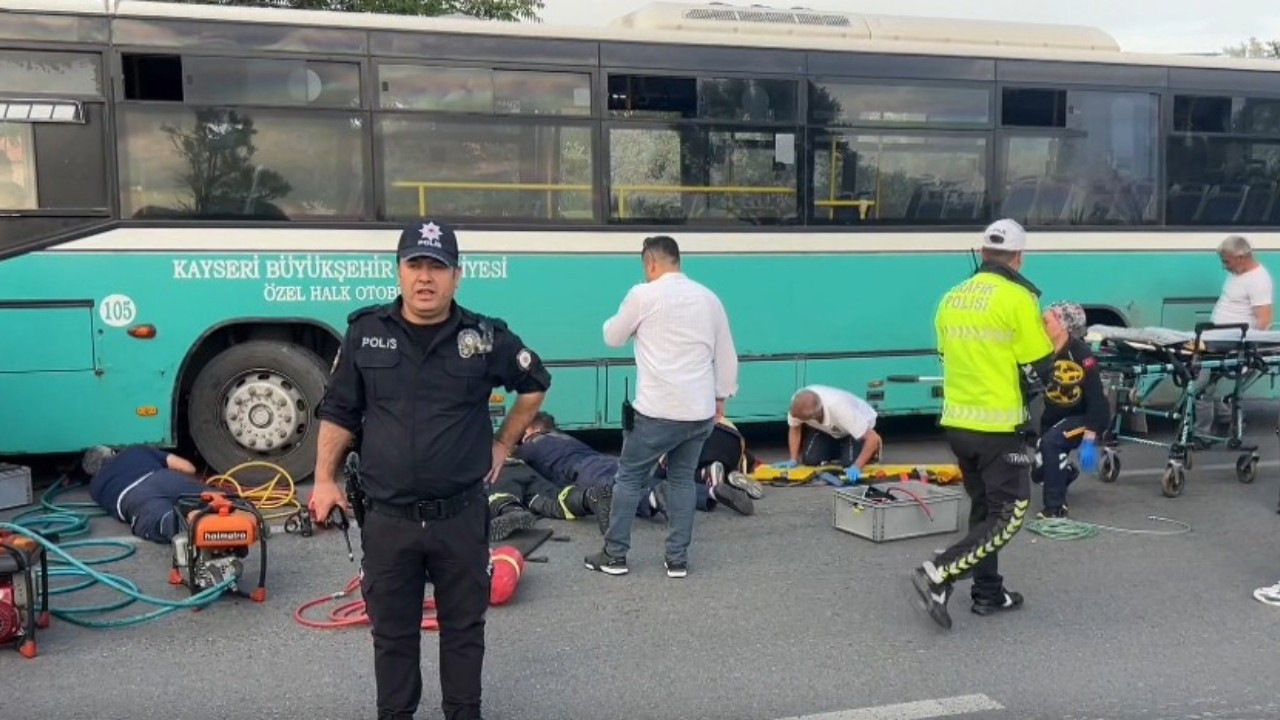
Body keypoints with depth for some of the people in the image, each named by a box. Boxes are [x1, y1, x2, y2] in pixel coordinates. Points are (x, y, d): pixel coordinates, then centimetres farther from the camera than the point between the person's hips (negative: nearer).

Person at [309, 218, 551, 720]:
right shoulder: (365, 332, -1)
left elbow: (535, 384, 13)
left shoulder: (485, 337, -4)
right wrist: (325, 479, 2)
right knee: (393, 631, 15)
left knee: (463, 627, 14)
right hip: (387, 518, 1)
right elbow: (338, 412, 7)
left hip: (461, 516, 0)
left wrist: (504, 443, 11)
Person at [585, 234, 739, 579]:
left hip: (656, 410, -5)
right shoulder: (709, 298, 8)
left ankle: (614, 555, 15)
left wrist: (626, 323, 28)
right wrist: (721, 397, 22)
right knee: (683, 479, 15)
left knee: (629, 478, 9)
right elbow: (726, 354, 12)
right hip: (700, 410, 5)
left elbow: (613, 338, 8)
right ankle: (677, 559, 16)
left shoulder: (644, 295, -6)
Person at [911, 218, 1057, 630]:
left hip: (957, 421, 7)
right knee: (1009, 514, 2)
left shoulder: (952, 298, 8)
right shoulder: (1017, 298, -12)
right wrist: (1051, 343, 11)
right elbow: (1038, 370, -10)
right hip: (998, 425, -7)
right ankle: (939, 575, -10)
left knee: (984, 507, 19)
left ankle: (988, 593, 25)